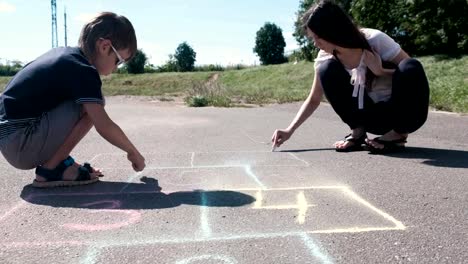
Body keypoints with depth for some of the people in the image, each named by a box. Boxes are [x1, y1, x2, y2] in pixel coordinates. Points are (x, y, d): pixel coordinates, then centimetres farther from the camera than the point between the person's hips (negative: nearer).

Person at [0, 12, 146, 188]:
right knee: (92, 105, -18)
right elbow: (104, 126, -21)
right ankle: (50, 169, -10)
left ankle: (57, 162, 9)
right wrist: (133, 152, -7)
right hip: (19, 146, -9)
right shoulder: (83, 71, -18)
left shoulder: (65, 54, 9)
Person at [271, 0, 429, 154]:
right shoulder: (326, 58, -9)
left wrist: (380, 70, -31)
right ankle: (357, 132, -6)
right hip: (372, 115, 3)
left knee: (410, 68, -35)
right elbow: (314, 100, -1)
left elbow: (412, 71, -13)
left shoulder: (375, 40, -21)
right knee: (327, 70, -18)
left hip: (405, 111, -3)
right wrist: (290, 130, -12)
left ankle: (398, 134, -14)